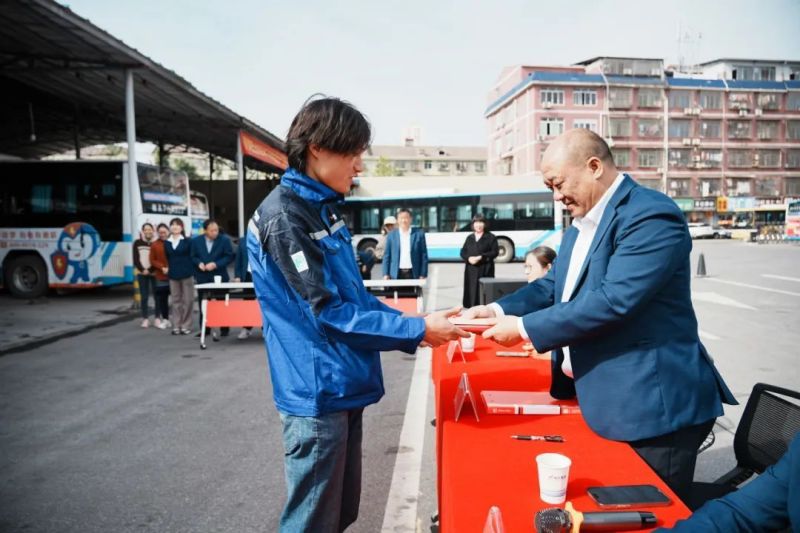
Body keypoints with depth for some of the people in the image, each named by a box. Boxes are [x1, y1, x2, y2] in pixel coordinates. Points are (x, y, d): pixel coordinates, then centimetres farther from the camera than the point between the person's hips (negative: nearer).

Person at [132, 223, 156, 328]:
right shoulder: (137, 243, 5)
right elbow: (135, 259, 2)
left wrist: (150, 270, -12)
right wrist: (143, 270, -10)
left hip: (155, 273, -1)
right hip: (142, 273, 1)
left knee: (156, 295, 1)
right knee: (144, 296, 3)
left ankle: (157, 318, 8)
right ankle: (145, 319, 8)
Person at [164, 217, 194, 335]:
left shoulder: (187, 241, -1)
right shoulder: (167, 243, 9)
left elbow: (192, 257, -2)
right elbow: (168, 258, 15)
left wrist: (192, 272, -8)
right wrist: (169, 269, 5)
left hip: (186, 274, -3)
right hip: (173, 275, 3)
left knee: (187, 300, -1)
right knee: (176, 300, 7)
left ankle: (186, 326, 6)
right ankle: (176, 326, 12)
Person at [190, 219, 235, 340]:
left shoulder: (224, 240, -8)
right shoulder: (196, 241, 1)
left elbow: (229, 256, -8)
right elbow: (193, 257, 7)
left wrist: (215, 264, -19)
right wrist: (199, 263, -14)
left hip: (219, 277, -3)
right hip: (202, 277, 3)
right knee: (203, 304, 9)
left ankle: (224, 329, 13)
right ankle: (204, 329, 18)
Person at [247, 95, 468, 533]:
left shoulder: (323, 209, 11)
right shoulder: (283, 216, -19)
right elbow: (329, 312, -21)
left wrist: (413, 324, 3)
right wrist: (416, 330, -16)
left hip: (341, 388, 9)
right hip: (318, 395, -9)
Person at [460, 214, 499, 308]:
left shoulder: (490, 237, 3)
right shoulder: (469, 237, 17)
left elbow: (495, 252, -5)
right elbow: (463, 252, 12)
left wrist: (481, 257, -16)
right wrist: (469, 258, -10)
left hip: (485, 269, -4)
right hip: (471, 270, 4)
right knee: (471, 291, 1)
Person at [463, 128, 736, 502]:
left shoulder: (651, 216, -20)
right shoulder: (582, 223, 12)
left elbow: (613, 302, -28)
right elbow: (553, 286, 16)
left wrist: (523, 328, -21)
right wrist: (498, 310, -1)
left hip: (652, 405, -9)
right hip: (598, 400, 9)